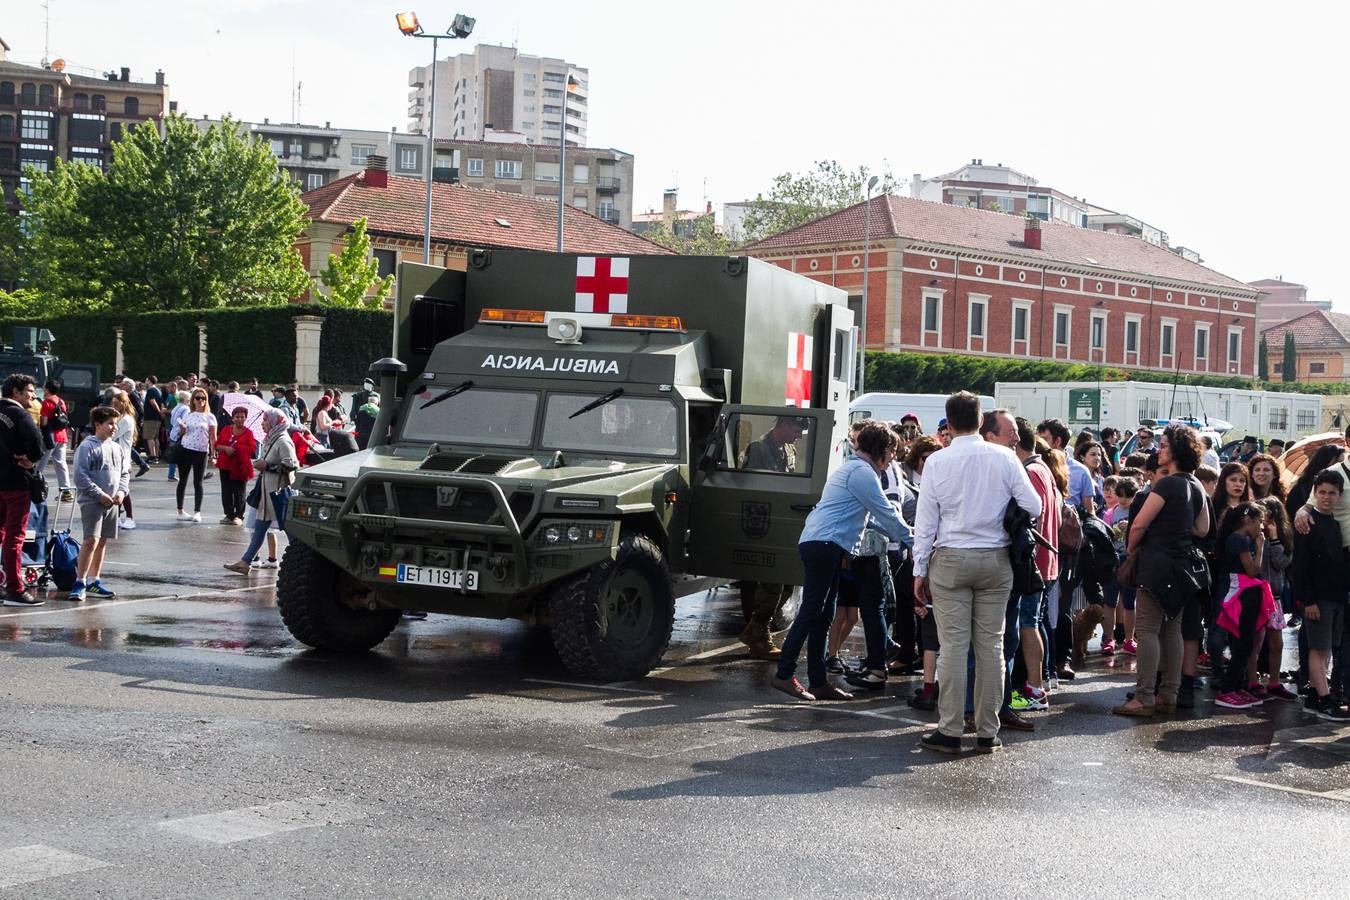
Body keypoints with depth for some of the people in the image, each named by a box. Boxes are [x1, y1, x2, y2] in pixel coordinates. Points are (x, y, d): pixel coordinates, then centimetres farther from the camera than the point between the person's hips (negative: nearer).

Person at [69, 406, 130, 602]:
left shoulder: (118, 448, 12)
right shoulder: (87, 447, -8)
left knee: (102, 542, 11)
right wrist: (100, 494, -15)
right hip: (91, 502, -7)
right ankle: (80, 583, -11)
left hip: (112, 503, 7)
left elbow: (125, 473, 18)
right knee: (91, 540, -15)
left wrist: (121, 491, 0)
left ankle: (94, 582, 21)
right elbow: (81, 476, -13)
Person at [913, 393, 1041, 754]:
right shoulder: (1003, 457, -2)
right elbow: (1033, 507, -2)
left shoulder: (937, 461, -4)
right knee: (991, 645, 6)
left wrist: (921, 570, 5)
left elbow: (926, 521, -1)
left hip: (950, 561, -1)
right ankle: (987, 733, 11)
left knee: (953, 645, 0)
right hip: (995, 561, 1)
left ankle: (950, 731, 1)